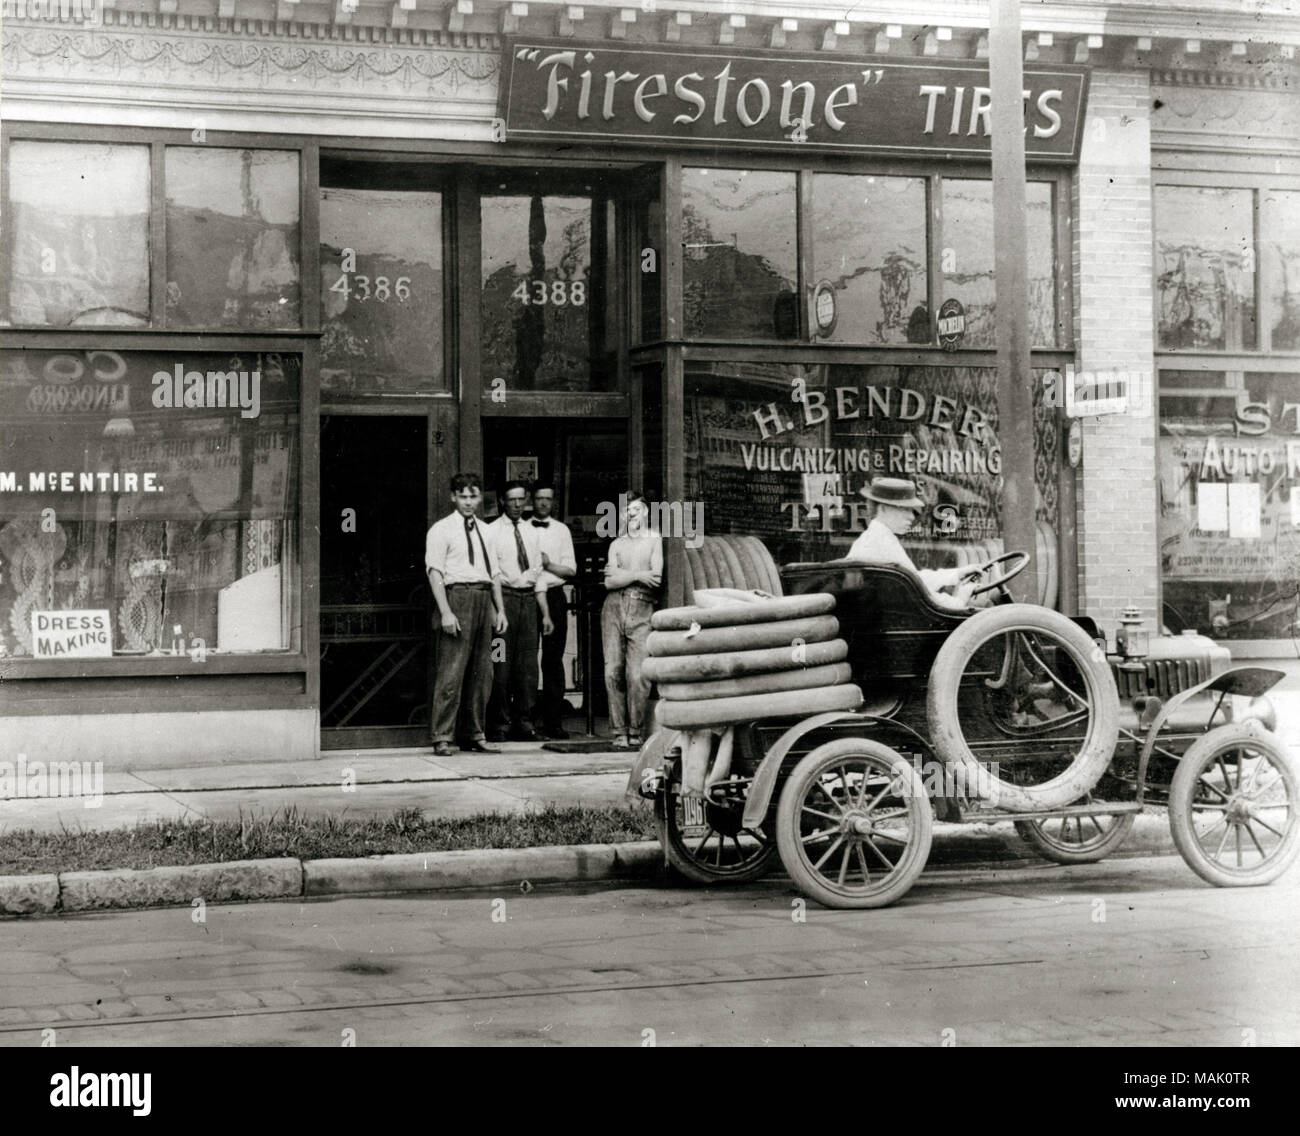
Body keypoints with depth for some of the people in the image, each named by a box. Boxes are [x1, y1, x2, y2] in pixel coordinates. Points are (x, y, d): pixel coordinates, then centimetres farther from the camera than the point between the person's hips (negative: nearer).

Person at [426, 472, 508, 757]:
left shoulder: (483, 530, 19)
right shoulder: (441, 530, -1)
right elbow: (435, 573, -8)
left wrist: (500, 609, 12)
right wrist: (446, 612, -18)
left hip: (484, 599, 7)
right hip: (457, 595, -7)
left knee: (482, 672, 8)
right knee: (452, 671, -10)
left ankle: (472, 735, 16)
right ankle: (442, 738, -7)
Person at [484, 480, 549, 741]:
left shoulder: (531, 532, 16)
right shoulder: (492, 532, 0)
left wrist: (545, 613, 14)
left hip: (529, 599, 5)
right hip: (504, 597, -5)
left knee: (528, 664, 4)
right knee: (501, 664, -6)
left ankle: (523, 723, 11)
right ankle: (499, 725, 1)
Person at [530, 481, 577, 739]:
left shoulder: (561, 530, 13)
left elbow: (571, 569, 8)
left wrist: (548, 564, -8)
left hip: (554, 596, 1)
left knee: (553, 660, -1)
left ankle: (553, 722, 0)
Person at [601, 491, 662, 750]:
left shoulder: (655, 541, 9)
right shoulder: (616, 544, 18)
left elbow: (657, 579, -3)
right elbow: (609, 582, 6)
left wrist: (621, 574, -1)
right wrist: (638, 575, -5)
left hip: (642, 610, -3)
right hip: (614, 607, 3)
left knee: (638, 674, -12)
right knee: (613, 671, -4)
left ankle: (635, 732, -3)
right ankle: (619, 732, 1)